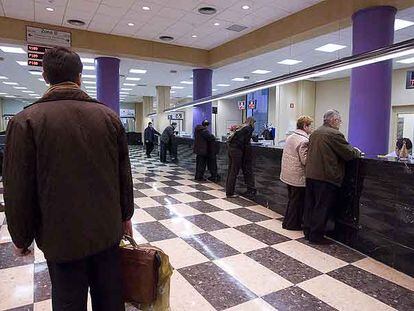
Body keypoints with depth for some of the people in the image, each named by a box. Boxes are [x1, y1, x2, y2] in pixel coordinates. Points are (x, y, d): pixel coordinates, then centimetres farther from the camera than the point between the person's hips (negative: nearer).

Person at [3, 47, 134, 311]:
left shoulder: (26, 120, -11)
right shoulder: (109, 116, -3)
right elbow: (124, 175, 1)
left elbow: (18, 189, -10)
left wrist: (21, 238, 5)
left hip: (61, 236, -2)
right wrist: (125, 216, 13)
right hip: (107, 229, 3)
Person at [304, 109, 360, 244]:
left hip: (310, 174, 8)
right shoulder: (335, 134, -13)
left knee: (310, 204, 15)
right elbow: (349, 153, -11)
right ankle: (316, 236, 9)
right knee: (322, 207, 2)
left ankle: (307, 231, 25)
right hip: (326, 176, -8)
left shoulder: (314, 133, 12)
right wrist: (357, 152, 11)